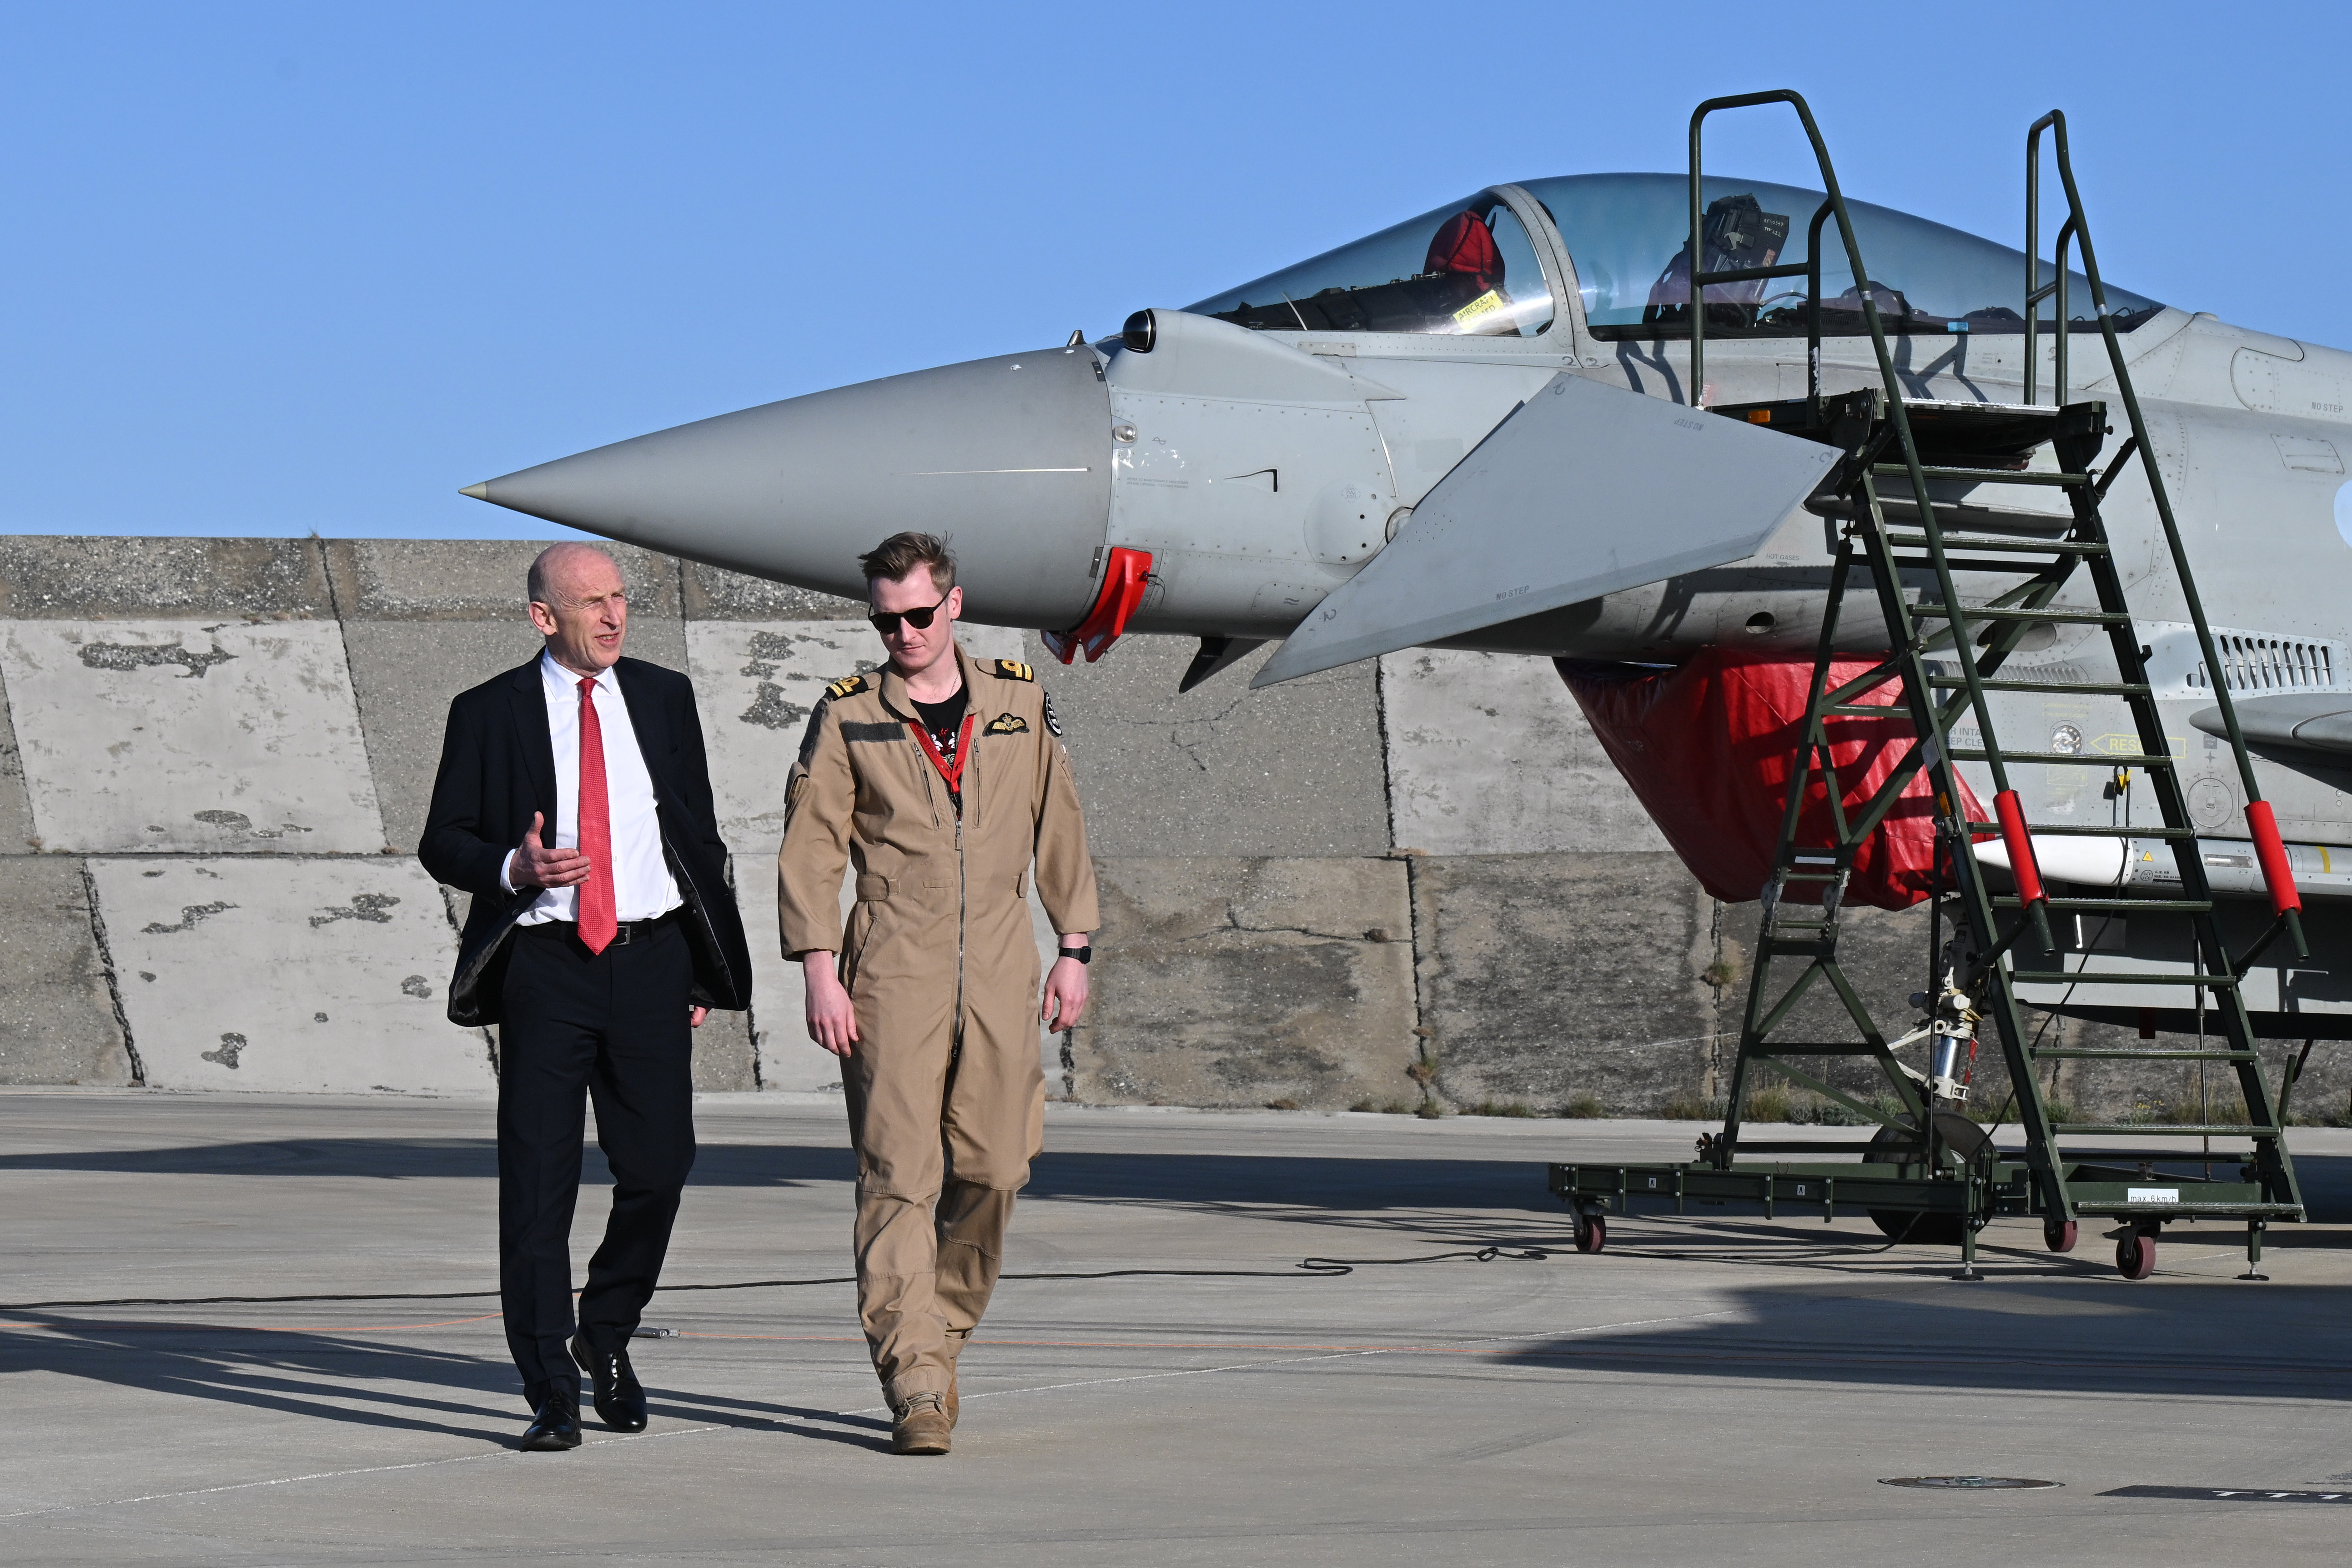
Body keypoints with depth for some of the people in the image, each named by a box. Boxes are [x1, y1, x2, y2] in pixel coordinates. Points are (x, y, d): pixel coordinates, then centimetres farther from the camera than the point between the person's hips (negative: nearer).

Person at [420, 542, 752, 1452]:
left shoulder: (664, 698, 11)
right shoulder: (489, 714, 3)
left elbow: (700, 831, 14)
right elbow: (442, 841, 5)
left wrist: (707, 967, 9)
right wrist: (514, 870, -17)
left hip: (651, 959, 2)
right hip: (545, 965, -2)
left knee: (657, 1167, -1)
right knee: (538, 1182, -4)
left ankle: (607, 1334, 26)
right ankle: (551, 1394, 2)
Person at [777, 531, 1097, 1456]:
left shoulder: (1020, 702, 10)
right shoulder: (847, 718, 3)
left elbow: (1058, 830, 15)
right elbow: (810, 850, 1)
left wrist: (1074, 950, 11)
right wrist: (819, 972, -7)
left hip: (999, 972, 3)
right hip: (891, 974, -3)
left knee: (993, 1171, 3)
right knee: (898, 1173, -10)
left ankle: (937, 1333, 25)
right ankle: (915, 1387, -12)